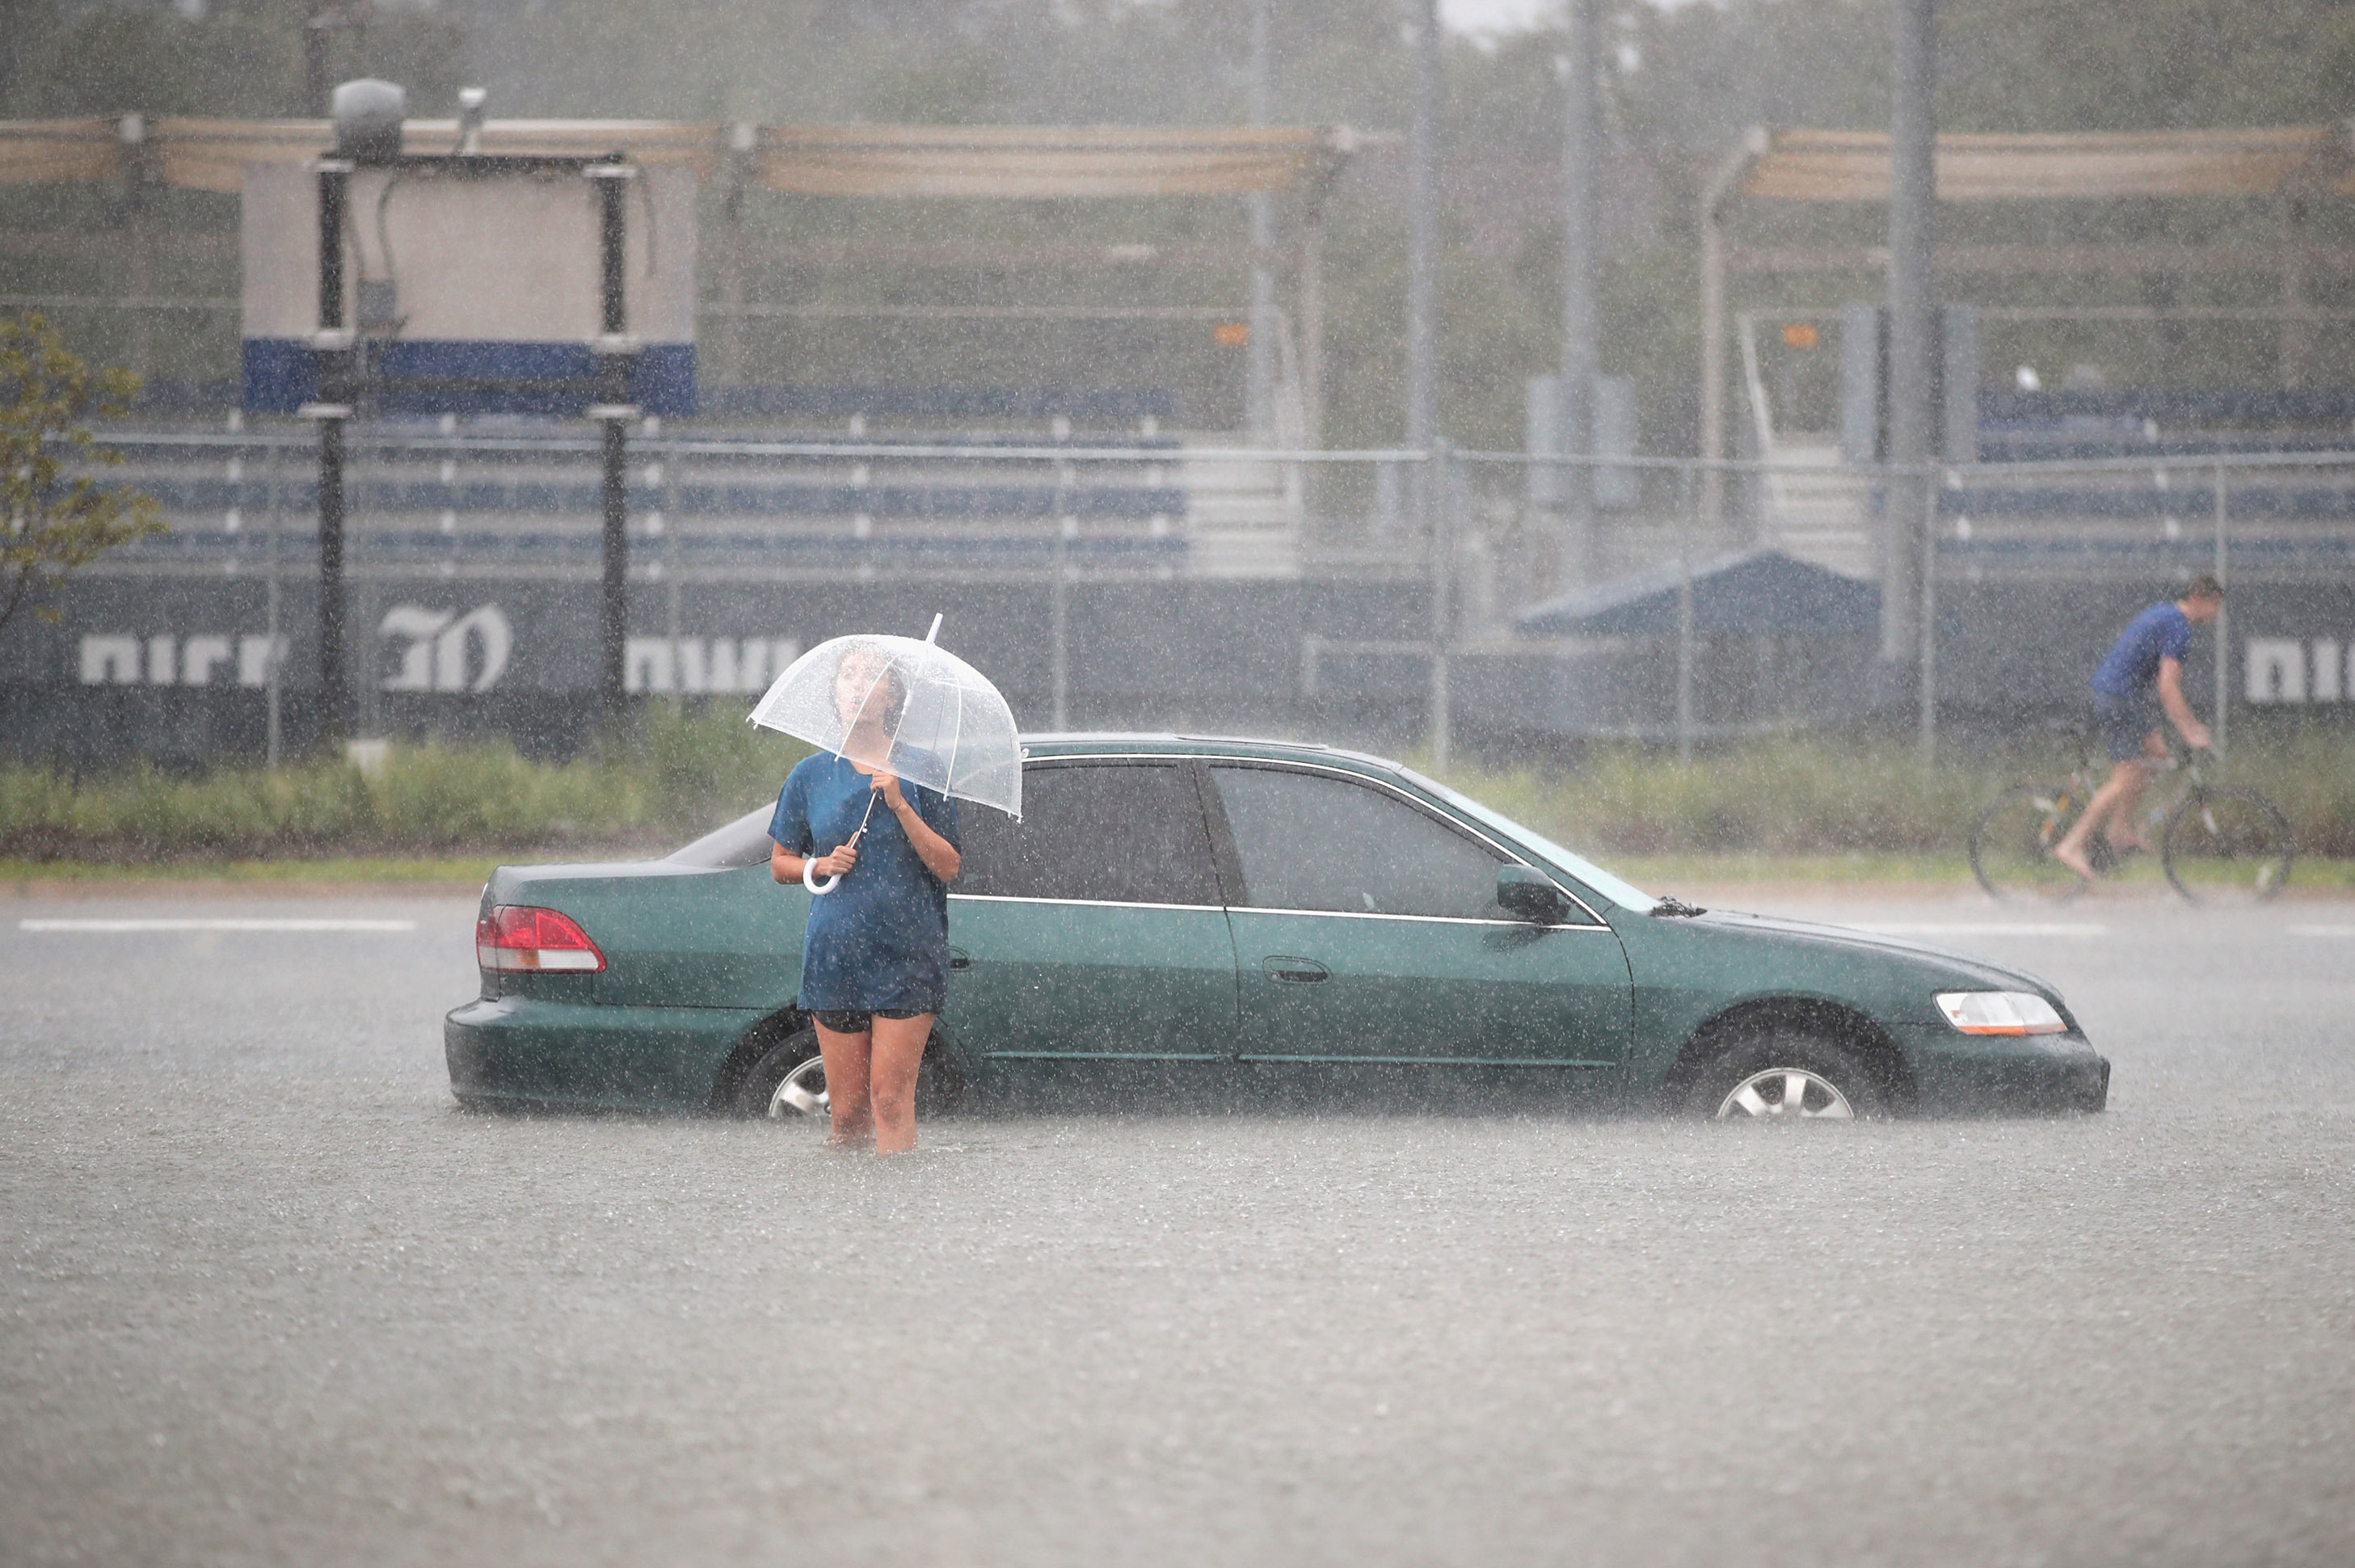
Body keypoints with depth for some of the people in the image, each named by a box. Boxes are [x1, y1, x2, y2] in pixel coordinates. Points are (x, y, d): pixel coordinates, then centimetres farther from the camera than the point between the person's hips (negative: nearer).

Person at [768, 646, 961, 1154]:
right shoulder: (811, 775, 9)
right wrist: (822, 864, -4)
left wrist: (901, 806, -14)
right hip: (834, 955, 2)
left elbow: (948, 866, -3)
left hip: (906, 955, -2)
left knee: (891, 1097, -9)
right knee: (847, 1107, 1)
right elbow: (780, 864, 17)